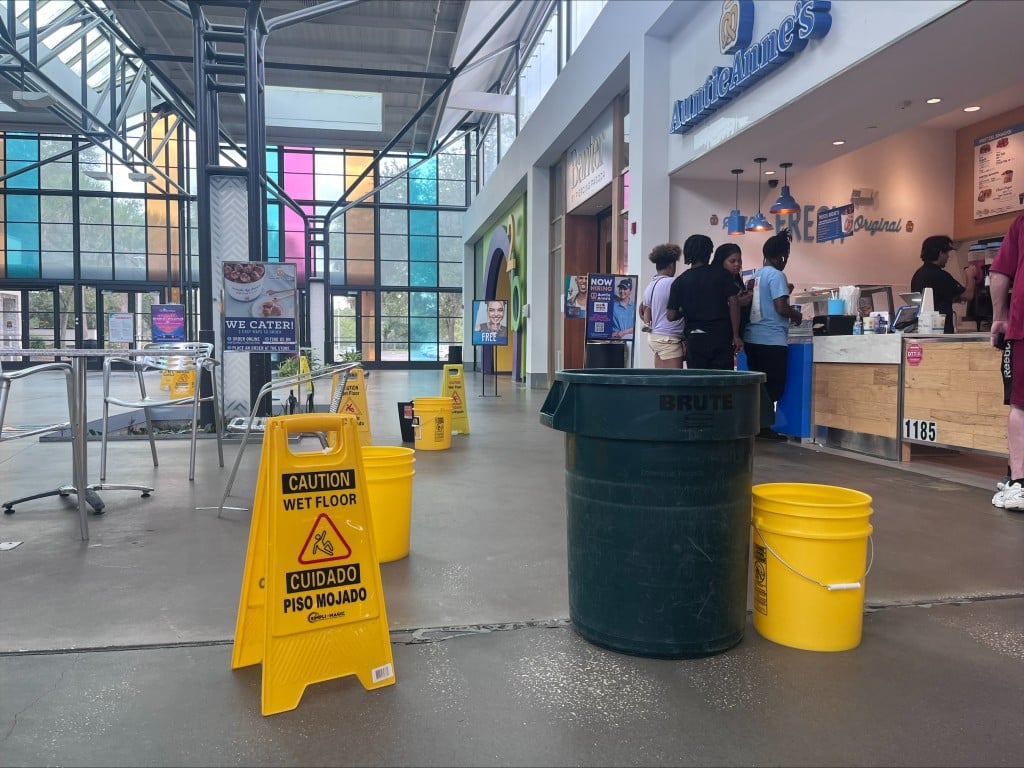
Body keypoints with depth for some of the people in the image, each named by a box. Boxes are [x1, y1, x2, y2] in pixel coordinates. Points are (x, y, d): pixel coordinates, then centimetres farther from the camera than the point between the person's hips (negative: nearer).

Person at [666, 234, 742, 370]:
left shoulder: (680, 281, 1)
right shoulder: (722, 275, 1)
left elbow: (671, 315, -1)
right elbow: (733, 303, -5)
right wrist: (736, 335, -3)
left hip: (695, 338, 0)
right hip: (722, 336, 0)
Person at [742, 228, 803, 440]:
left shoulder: (756, 275, 15)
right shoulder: (776, 275, -9)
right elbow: (781, 307, -16)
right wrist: (796, 315, 2)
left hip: (753, 338, 8)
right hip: (772, 340, -8)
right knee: (773, 386, -1)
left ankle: (757, 425, 13)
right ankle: (762, 426, 0)